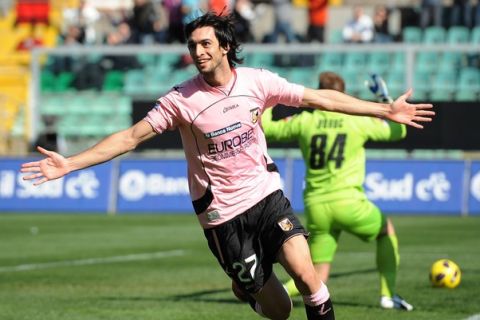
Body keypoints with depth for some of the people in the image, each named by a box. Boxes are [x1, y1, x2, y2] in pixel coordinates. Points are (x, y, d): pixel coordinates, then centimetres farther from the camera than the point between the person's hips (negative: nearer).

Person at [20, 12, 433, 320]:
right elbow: (130, 137, -7)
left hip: (267, 195, 2)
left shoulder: (257, 81, -4)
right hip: (223, 212, -2)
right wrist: (69, 164, -15)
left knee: (307, 277, -19)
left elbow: (320, 98, 3)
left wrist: (385, 110, 4)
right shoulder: (181, 100, -10)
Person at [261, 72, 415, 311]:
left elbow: (266, 129, 15)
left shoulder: (305, 121, 4)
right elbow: (398, 130, 14)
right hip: (348, 202, -3)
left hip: (316, 206, 3)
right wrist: (386, 99, 26)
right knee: (386, 231, 28)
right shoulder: (357, 121, 0)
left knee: (318, 278, 10)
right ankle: (388, 295, 20)